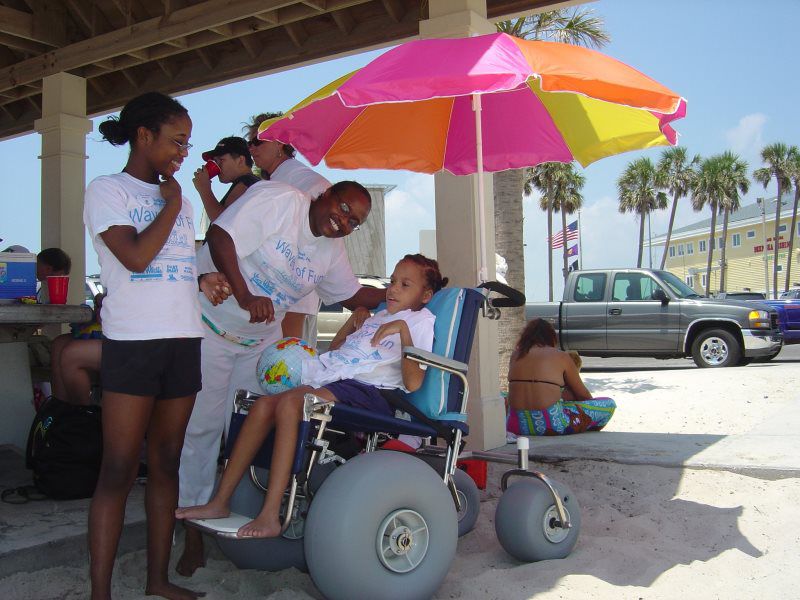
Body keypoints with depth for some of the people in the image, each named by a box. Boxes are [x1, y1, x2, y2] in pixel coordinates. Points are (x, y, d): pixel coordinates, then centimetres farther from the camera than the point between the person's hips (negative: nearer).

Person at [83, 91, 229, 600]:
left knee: (166, 465, 8)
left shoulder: (179, 198, 19)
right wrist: (171, 204, -3)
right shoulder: (107, 190, -1)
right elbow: (136, 257, -15)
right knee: (118, 470, -6)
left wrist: (204, 281, 5)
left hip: (183, 340, 6)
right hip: (133, 342, -6)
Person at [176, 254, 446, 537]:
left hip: (364, 389, -8)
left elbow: (412, 383, -7)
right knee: (264, 404, -16)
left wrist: (403, 329, -12)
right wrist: (356, 316, 29)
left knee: (290, 403, -32)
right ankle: (220, 502, -13)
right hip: (328, 380, 8)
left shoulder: (421, 319, 9)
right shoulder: (379, 316, 34)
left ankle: (270, 515, -34)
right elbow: (334, 349, 39)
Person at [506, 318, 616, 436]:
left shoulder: (516, 355, 13)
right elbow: (584, 395, 12)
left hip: (516, 425, 4)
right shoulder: (561, 357, 3)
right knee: (609, 405, 10)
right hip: (549, 425, -4)